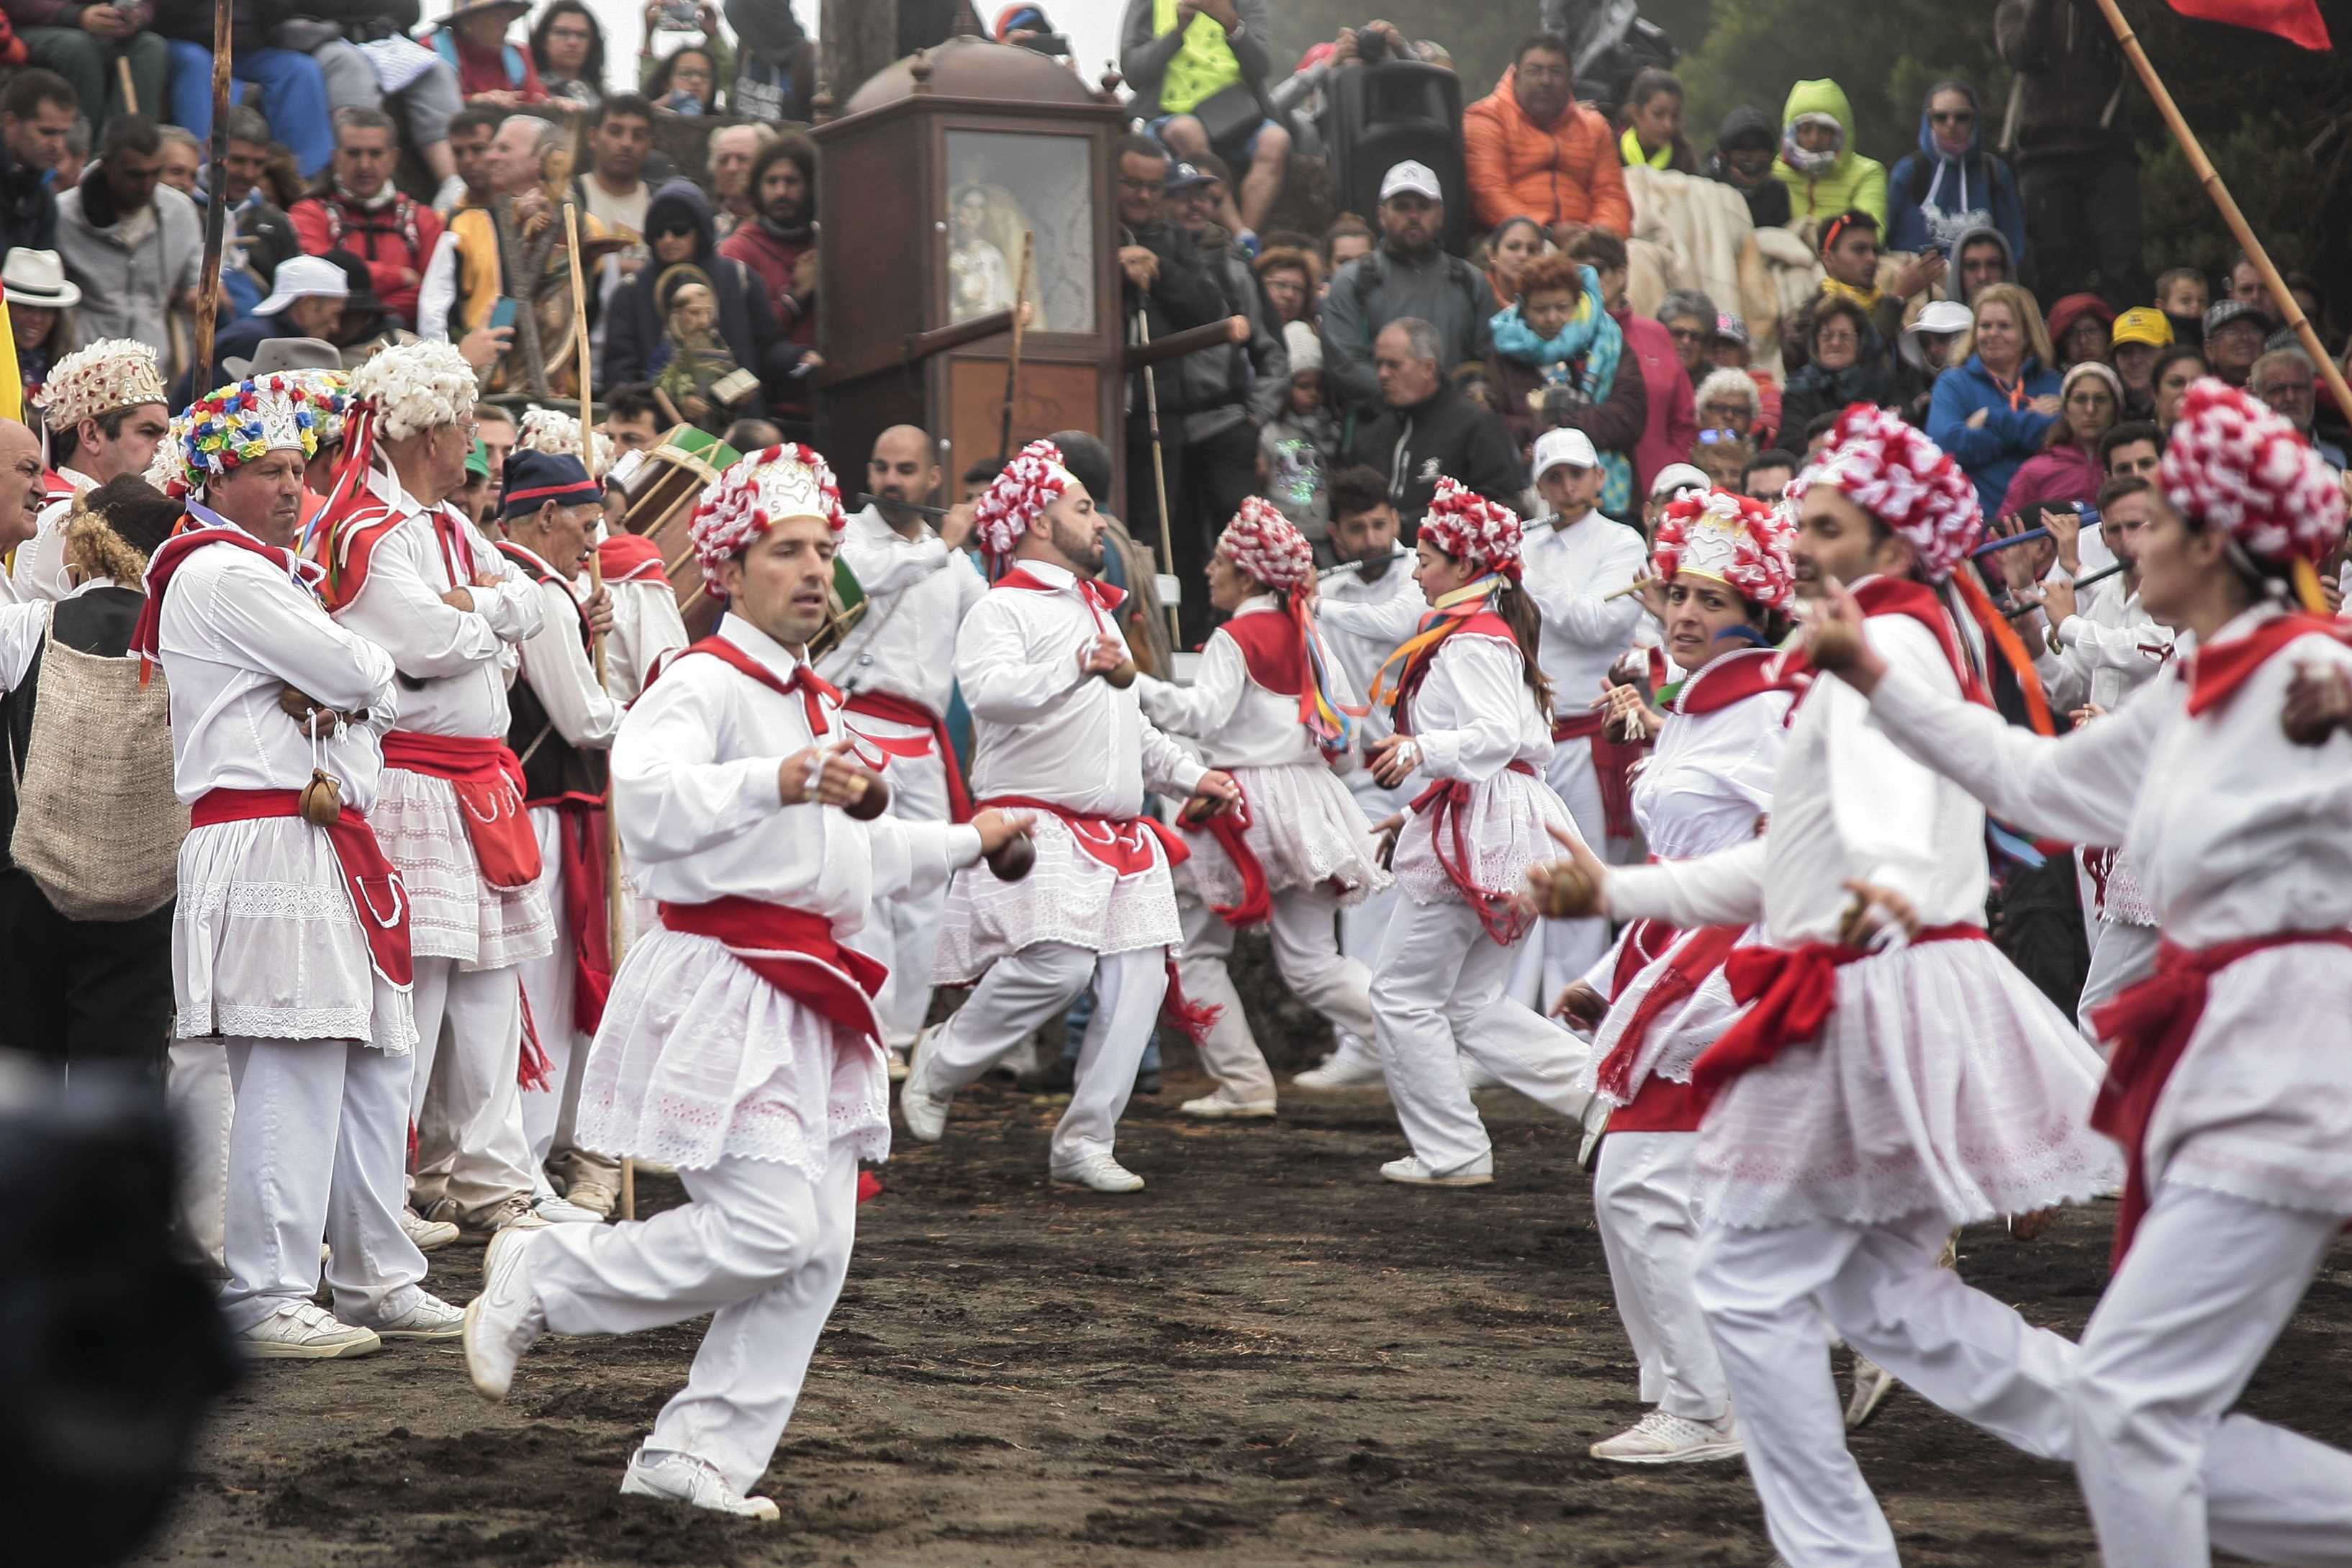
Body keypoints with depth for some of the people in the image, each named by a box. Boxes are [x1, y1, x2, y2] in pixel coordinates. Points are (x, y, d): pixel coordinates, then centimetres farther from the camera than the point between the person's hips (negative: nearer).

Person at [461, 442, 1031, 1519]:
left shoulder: (816, 702, 21)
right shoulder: (704, 684, -10)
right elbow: (647, 793, -31)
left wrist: (966, 843, 36)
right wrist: (775, 779, -41)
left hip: (811, 998, 9)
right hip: (724, 985, -9)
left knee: (818, 1249, 3)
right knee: (770, 1225, -16)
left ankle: (699, 1454, 11)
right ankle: (536, 1280, 3)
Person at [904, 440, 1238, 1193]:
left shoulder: (1099, 612, 26)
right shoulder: (1003, 609, -4)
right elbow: (989, 689, -25)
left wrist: (1189, 775, 32)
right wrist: (1075, 667, -36)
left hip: (1121, 834, 9)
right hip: (1040, 825, -9)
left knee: (1139, 978, -3)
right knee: (1056, 963, -23)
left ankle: (1086, 1140, 3)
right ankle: (938, 1065, 1)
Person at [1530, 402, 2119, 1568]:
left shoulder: (1887, 645, -10)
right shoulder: (1902, 650, 22)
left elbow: (1887, 795, -34)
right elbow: (1787, 865, 27)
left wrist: (1887, 887, -56)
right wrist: (1618, 894, 24)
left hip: (1870, 992, -10)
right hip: (1881, 989, 10)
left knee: (1749, 1283, -4)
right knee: (1878, 1293, 13)